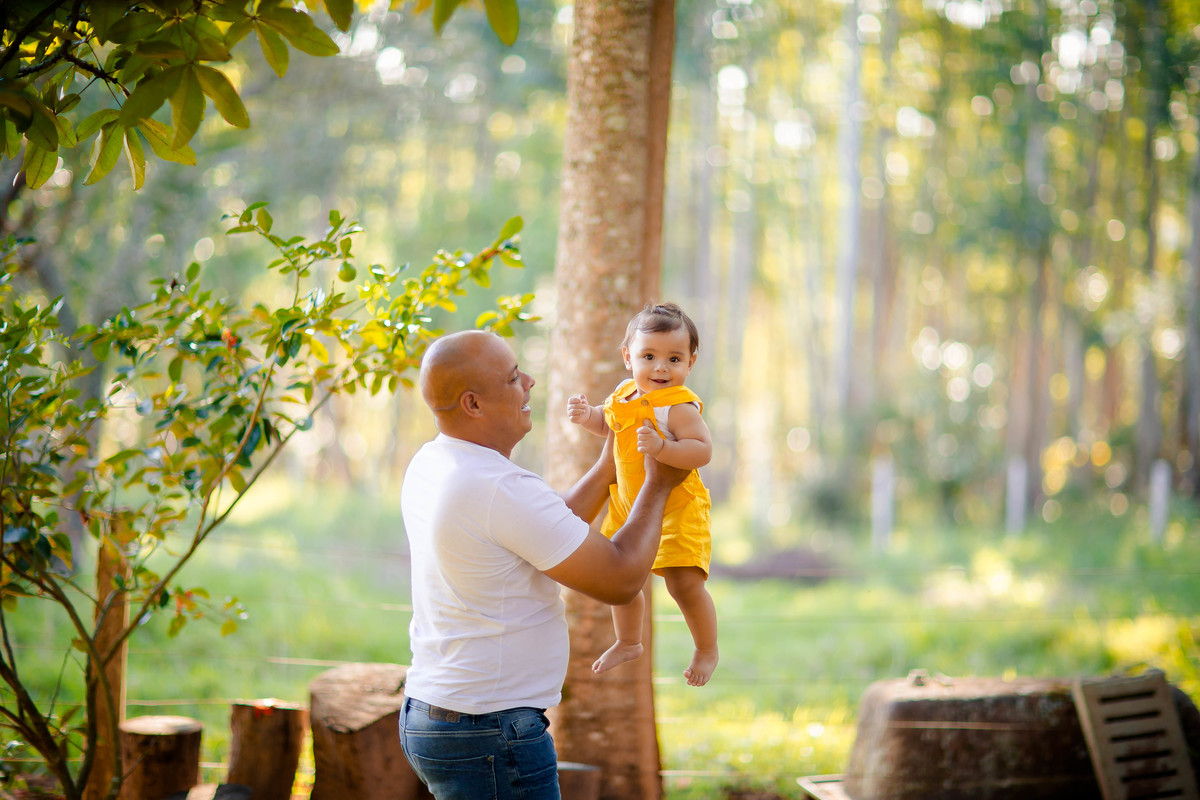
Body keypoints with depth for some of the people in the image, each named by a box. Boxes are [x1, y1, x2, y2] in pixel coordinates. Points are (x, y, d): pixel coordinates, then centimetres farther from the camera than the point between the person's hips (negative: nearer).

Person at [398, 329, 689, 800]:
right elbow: (621, 580, -14)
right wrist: (658, 486, -1)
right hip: (491, 736, -10)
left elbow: (548, 535, 18)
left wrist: (607, 470, 20)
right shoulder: (504, 490, -22)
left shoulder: (428, 466, 7)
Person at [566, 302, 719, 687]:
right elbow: (608, 423, 20)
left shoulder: (679, 405, -24)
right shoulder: (626, 393, -1)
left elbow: (703, 450, -35)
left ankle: (707, 650, 11)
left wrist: (662, 447, -47)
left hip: (677, 507, -8)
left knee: (684, 583, -15)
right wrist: (586, 415, -1)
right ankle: (628, 643, 45)